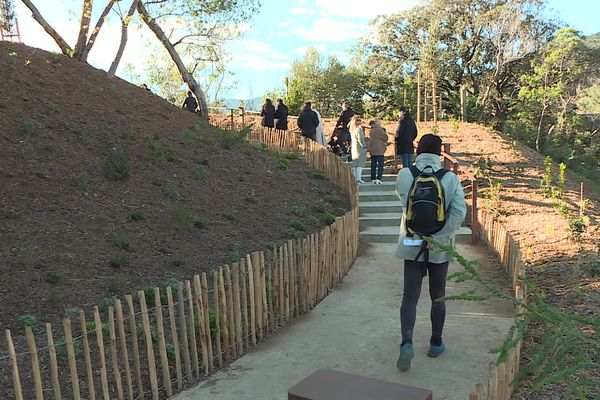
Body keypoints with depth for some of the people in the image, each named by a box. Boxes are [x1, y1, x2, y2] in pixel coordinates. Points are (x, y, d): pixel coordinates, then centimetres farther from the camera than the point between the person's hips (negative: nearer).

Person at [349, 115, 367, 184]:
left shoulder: (352, 129, 10)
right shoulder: (359, 129, -14)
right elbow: (360, 139, -17)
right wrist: (364, 146, -11)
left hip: (353, 148, 8)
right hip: (359, 147, -8)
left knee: (354, 163, 9)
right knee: (360, 163, -7)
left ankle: (355, 178, 11)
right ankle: (359, 178, -14)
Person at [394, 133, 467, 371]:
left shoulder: (404, 176, -9)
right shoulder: (451, 179, -8)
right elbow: (459, 212, -16)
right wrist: (437, 238, -17)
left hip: (412, 246, 0)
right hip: (440, 248, 1)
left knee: (410, 297, 6)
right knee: (438, 297, 17)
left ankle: (407, 343, -12)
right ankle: (436, 343, 29)